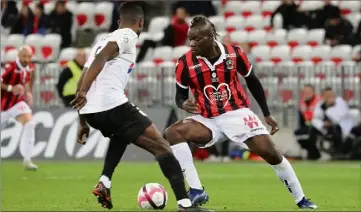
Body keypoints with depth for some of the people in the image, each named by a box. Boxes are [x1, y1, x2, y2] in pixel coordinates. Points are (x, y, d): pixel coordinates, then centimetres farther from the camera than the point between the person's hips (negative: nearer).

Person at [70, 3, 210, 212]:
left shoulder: (103, 40, 28)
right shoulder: (128, 35, 3)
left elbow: (82, 81, 26)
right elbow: (101, 58, -16)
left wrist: (83, 123, 30)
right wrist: (84, 92, -27)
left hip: (89, 110, 8)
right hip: (112, 105, -8)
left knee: (121, 133, 39)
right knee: (161, 146, 0)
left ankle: (104, 183, 19)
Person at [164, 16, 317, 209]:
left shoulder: (234, 54, -9)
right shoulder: (185, 63, -11)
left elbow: (252, 81, 8)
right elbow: (180, 95, 2)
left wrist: (267, 114, 12)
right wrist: (183, 104, -24)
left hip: (237, 114, 0)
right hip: (208, 120, 1)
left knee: (270, 153, -12)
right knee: (172, 133, -25)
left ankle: (301, 200, 8)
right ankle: (196, 191, -25)